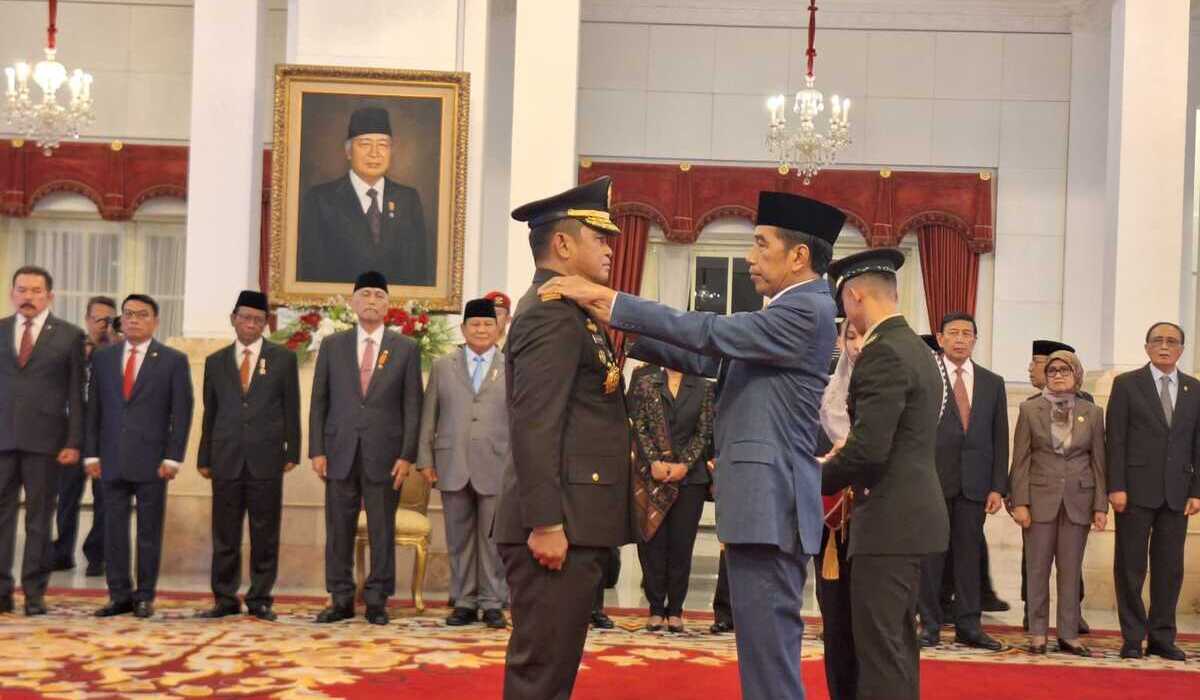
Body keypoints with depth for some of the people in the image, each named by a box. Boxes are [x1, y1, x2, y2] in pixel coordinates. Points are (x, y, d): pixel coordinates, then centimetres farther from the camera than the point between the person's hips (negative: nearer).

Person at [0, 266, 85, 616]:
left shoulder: (70, 336, 5)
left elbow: (76, 394, 2)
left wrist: (74, 443, -5)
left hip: (44, 440, -2)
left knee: (40, 518, 3)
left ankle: (34, 593, 10)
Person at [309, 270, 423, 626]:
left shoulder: (406, 348, 5)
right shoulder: (332, 345, 9)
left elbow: (412, 406, 2)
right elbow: (319, 401, 8)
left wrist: (406, 455, -5)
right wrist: (317, 450, 0)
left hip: (384, 453, -1)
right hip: (340, 452, 2)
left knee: (382, 531, 2)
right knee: (339, 529, 5)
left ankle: (377, 601, 10)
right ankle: (341, 600, 14)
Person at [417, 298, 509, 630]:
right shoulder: (442, 366, 12)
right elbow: (429, 417, 10)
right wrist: (425, 459, 4)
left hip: (497, 468, -2)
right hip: (453, 467, 2)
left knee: (493, 538, 2)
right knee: (459, 538, 6)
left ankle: (492, 604, 10)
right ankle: (464, 602, 15)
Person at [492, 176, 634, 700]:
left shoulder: (564, 309, 20)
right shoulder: (553, 312, -12)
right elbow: (534, 426, -20)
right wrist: (546, 522, -23)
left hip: (569, 521, 10)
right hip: (560, 524, -10)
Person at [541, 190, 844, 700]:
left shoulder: (808, 310, -12)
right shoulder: (791, 312, 19)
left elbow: (710, 332, -18)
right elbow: (708, 357, 16)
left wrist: (612, 301, -14)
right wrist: (622, 329, 7)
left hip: (770, 502, -10)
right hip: (763, 500, 10)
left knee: (768, 650, -7)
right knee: (766, 648, 15)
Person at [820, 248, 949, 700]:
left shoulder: (882, 353, -16)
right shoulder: (917, 349, 15)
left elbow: (868, 448, -22)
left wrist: (814, 481, -7)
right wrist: (841, 467, 16)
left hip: (889, 518, -10)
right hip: (912, 511, 10)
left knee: (879, 646, -6)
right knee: (898, 641, 16)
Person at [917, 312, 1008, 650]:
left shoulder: (993, 383, 12)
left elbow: (1000, 438, 10)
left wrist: (998, 487, 3)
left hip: (974, 482, 3)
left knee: (969, 554, 7)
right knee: (930, 554, 3)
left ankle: (968, 626, 14)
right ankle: (930, 625, 11)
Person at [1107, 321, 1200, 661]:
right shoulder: (1127, 384, 2)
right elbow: (1115, 439, -3)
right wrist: (1116, 487, -9)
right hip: (1137, 489, -3)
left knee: (1170, 568, 6)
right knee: (1131, 566, 2)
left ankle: (1162, 637, 15)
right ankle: (1132, 638, 9)